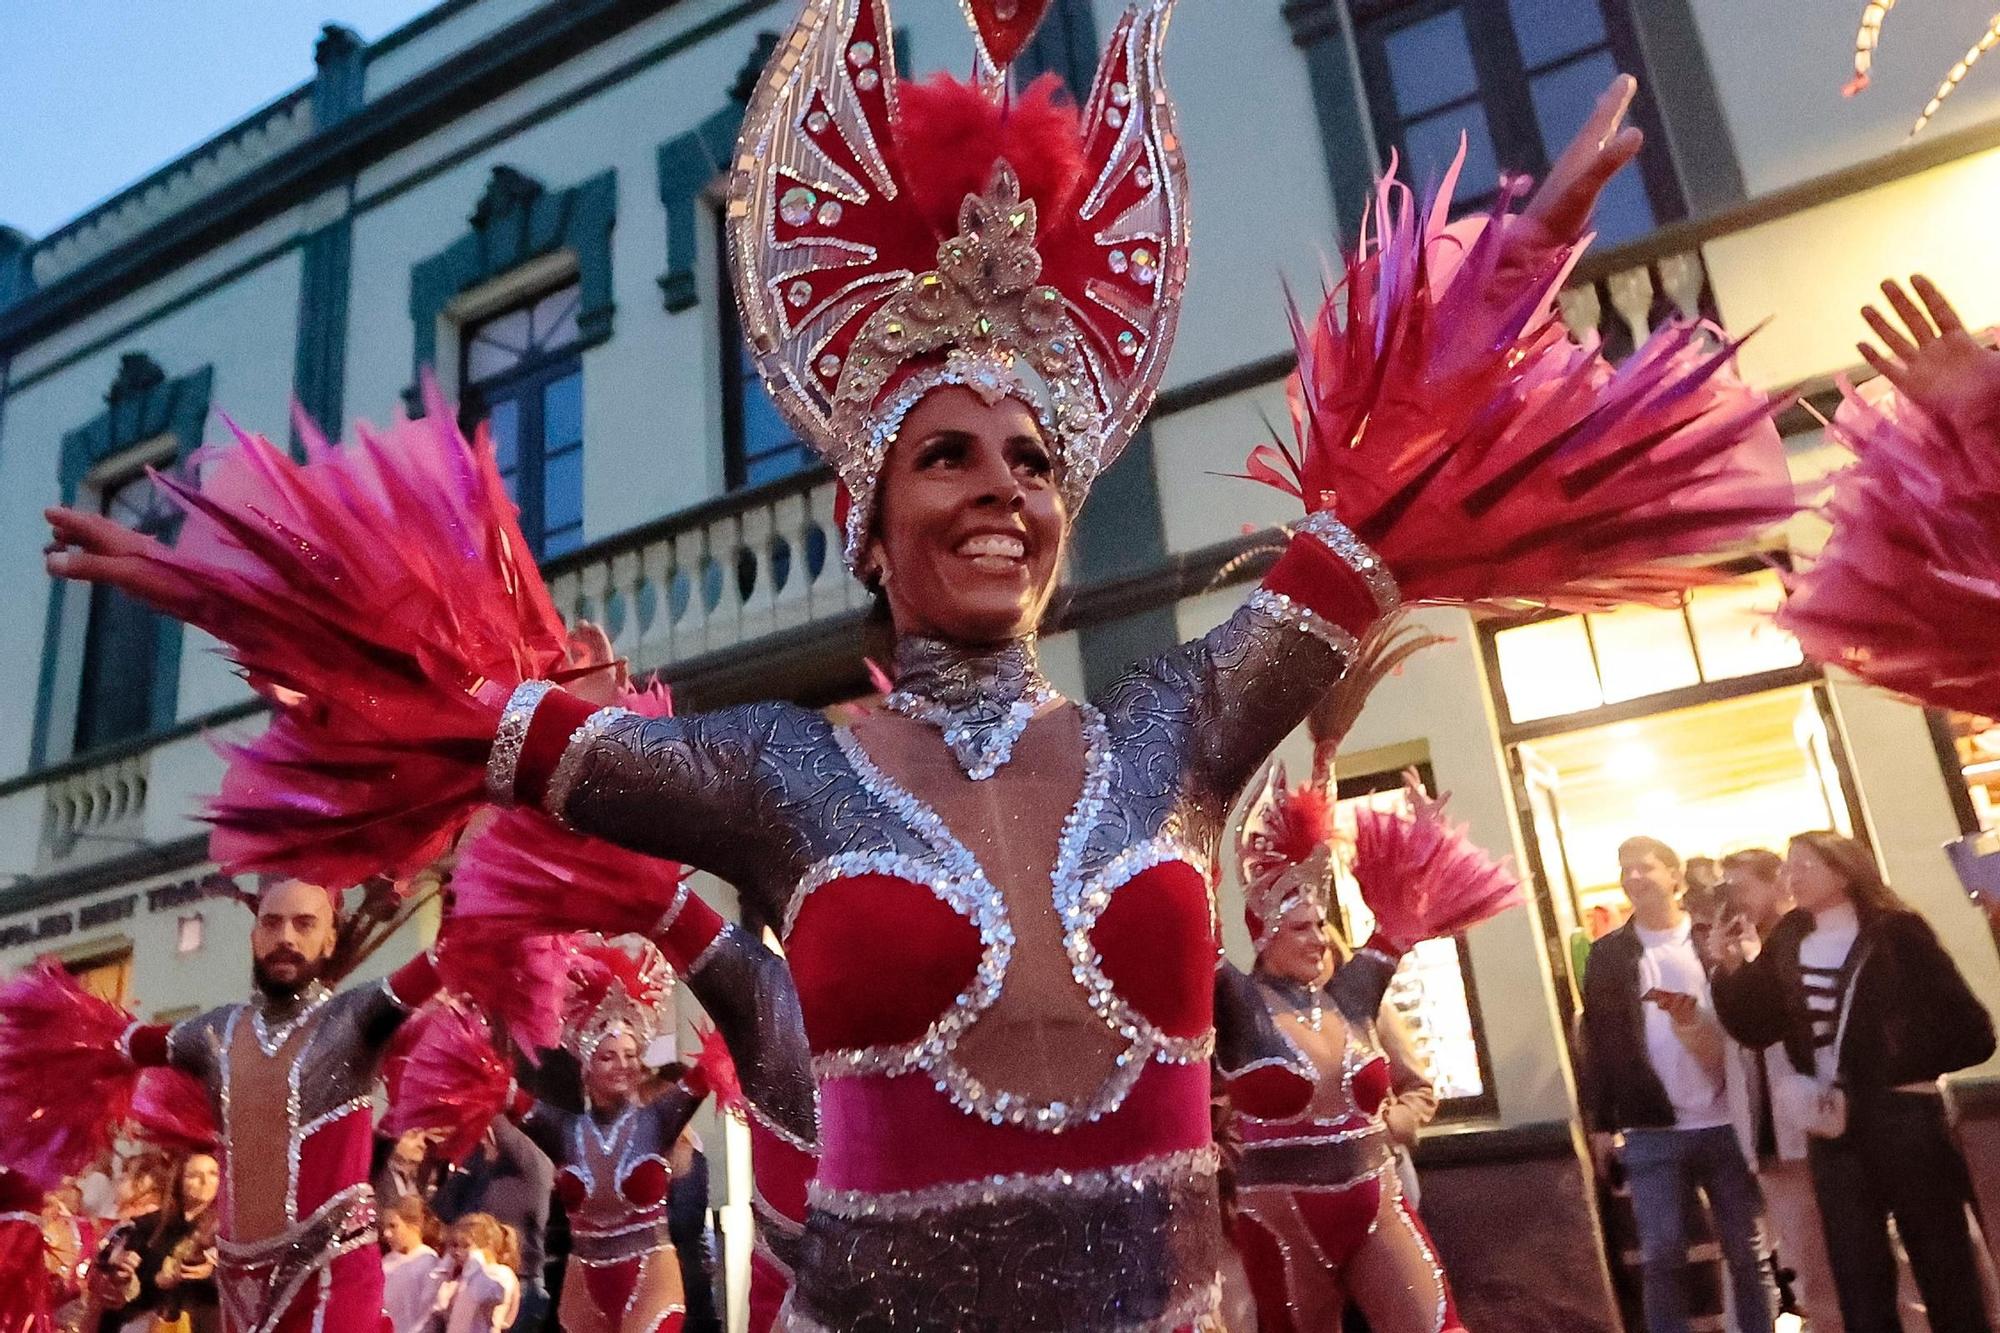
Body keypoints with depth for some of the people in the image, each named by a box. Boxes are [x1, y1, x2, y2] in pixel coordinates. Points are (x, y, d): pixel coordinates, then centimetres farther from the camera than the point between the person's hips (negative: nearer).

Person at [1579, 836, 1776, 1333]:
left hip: (1727, 1122, 0)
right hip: (1651, 1130, 0)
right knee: (1661, 1256, 1)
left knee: (1747, 1253, 9)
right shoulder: (1607, 955, 6)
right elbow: (1597, 1040, 5)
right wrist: (1601, 1122, 1)